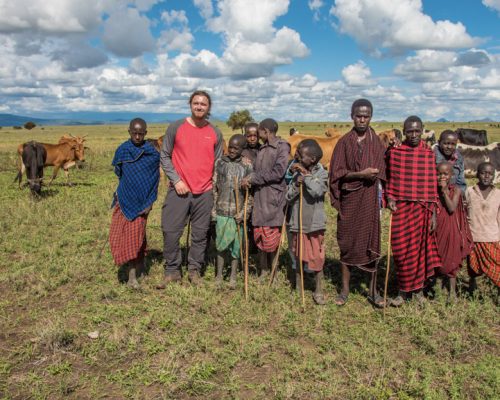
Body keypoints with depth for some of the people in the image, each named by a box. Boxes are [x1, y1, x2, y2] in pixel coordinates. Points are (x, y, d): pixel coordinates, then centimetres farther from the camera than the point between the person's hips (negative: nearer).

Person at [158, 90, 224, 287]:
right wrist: (176, 180, -8)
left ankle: (194, 269, 22)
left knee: (200, 234, 7)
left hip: (205, 192, 2)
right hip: (179, 190, -2)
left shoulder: (215, 133, 7)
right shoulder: (176, 127, 0)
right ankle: (172, 271, 14)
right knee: (171, 232, -2)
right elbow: (164, 156, 2)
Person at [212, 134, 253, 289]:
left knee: (236, 245, 7)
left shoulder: (247, 165, -1)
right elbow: (214, 187, 6)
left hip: (238, 212, -1)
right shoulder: (220, 162, 3)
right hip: (222, 211, 1)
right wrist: (213, 209, 2)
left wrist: (245, 212, -7)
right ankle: (219, 275, 21)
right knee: (221, 244, 8)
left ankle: (233, 277, 20)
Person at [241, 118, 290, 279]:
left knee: (270, 239, -3)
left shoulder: (282, 147, -4)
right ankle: (263, 270, 19)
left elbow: (278, 172, -14)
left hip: (273, 198, -6)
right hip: (259, 197, 6)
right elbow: (258, 170, 15)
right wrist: (249, 178, -7)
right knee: (259, 236, 7)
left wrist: (253, 178, -12)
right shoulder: (263, 149, 18)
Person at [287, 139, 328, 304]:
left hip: (315, 223, -3)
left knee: (317, 258, 1)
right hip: (298, 222, 3)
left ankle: (318, 291, 14)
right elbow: (288, 198, 2)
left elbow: (316, 191, -25)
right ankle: (297, 287, 28)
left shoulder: (322, 173, -6)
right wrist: (296, 184, -15)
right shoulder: (297, 174, 3)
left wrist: (306, 174, -17)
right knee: (298, 256, 14)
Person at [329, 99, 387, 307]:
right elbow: (336, 172, -3)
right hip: (349, 199, 0)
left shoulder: (377, 141, 3)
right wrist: (360, 174, -16)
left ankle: (373, 290, 17)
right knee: (347, 243, 6)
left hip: (370, 199, 0)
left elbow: (384, 170, 4)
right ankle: (345, 288, 19)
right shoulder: (344, 142, 1)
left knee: (372, 242, 4)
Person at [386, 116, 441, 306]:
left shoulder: (429, 154, 1)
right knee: (401, 250, 3)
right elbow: (389, 178, 9)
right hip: (400, 208, 0)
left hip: (422, 209, 0)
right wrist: (389, 198, -7)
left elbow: (432, 185, 1)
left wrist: (433, 213, 0)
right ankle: (404, 290, 18)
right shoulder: (394, 152, 0)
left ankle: (418, 289, 24)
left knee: (420, 249, 7)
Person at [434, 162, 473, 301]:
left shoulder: (456, 190, -5)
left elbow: (452, 208, -18)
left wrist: (445, 191, -19)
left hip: (451, 230, -2)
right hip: (437, 229, 2)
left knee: (450, 260, 6)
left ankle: (452, 291, 17)